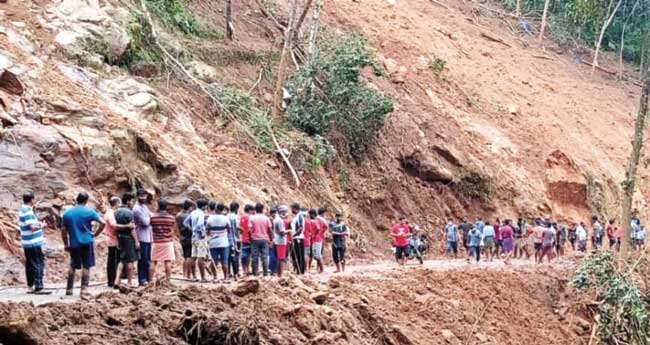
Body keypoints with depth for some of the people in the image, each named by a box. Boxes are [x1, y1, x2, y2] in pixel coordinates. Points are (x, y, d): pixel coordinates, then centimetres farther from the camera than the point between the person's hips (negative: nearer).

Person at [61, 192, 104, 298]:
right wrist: (95, 234, 1)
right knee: (86, 266, 3)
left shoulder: (67, 213, 5)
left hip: (74, 244, 3)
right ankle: (84, 290, -3)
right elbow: (102, 223, -12)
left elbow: (64, 231, 6)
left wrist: (66, 244, 15)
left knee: (73, 266, 17)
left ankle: (69, 289, 20)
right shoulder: (89, 212, -4)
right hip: (86, 242, -3)